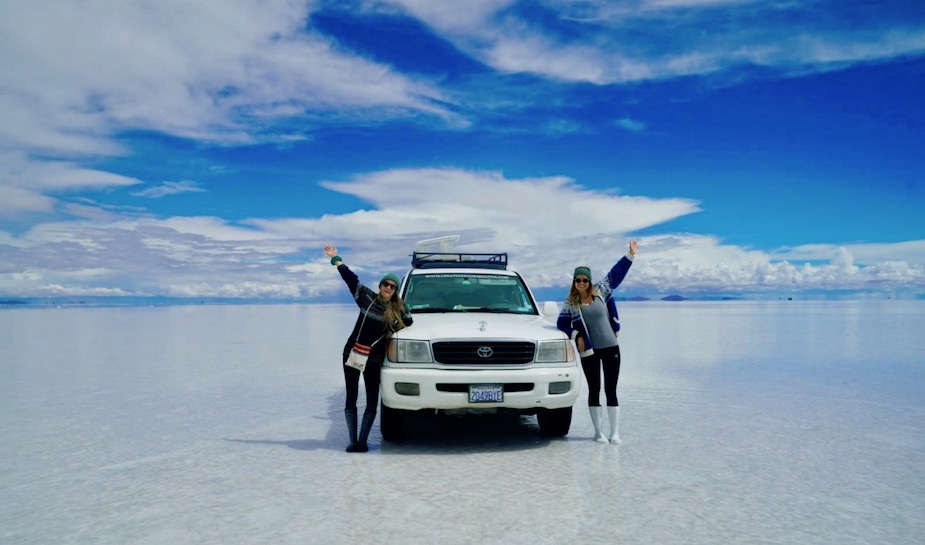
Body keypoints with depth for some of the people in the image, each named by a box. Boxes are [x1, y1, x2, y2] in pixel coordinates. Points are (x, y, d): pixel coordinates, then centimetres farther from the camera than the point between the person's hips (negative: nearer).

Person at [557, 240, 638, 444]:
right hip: (589, 352, 0)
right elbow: (562, 323, 5)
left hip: (611, 348, 1)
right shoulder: (570, 303, 0)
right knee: (594, 390, 7)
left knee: (610, 390, 2)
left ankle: (615, 433, 6)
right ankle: (599, 432, 15)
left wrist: (630, 255, 8)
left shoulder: (601, 292, 2)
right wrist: (576, 336, -6)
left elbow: (616, 273, 8)